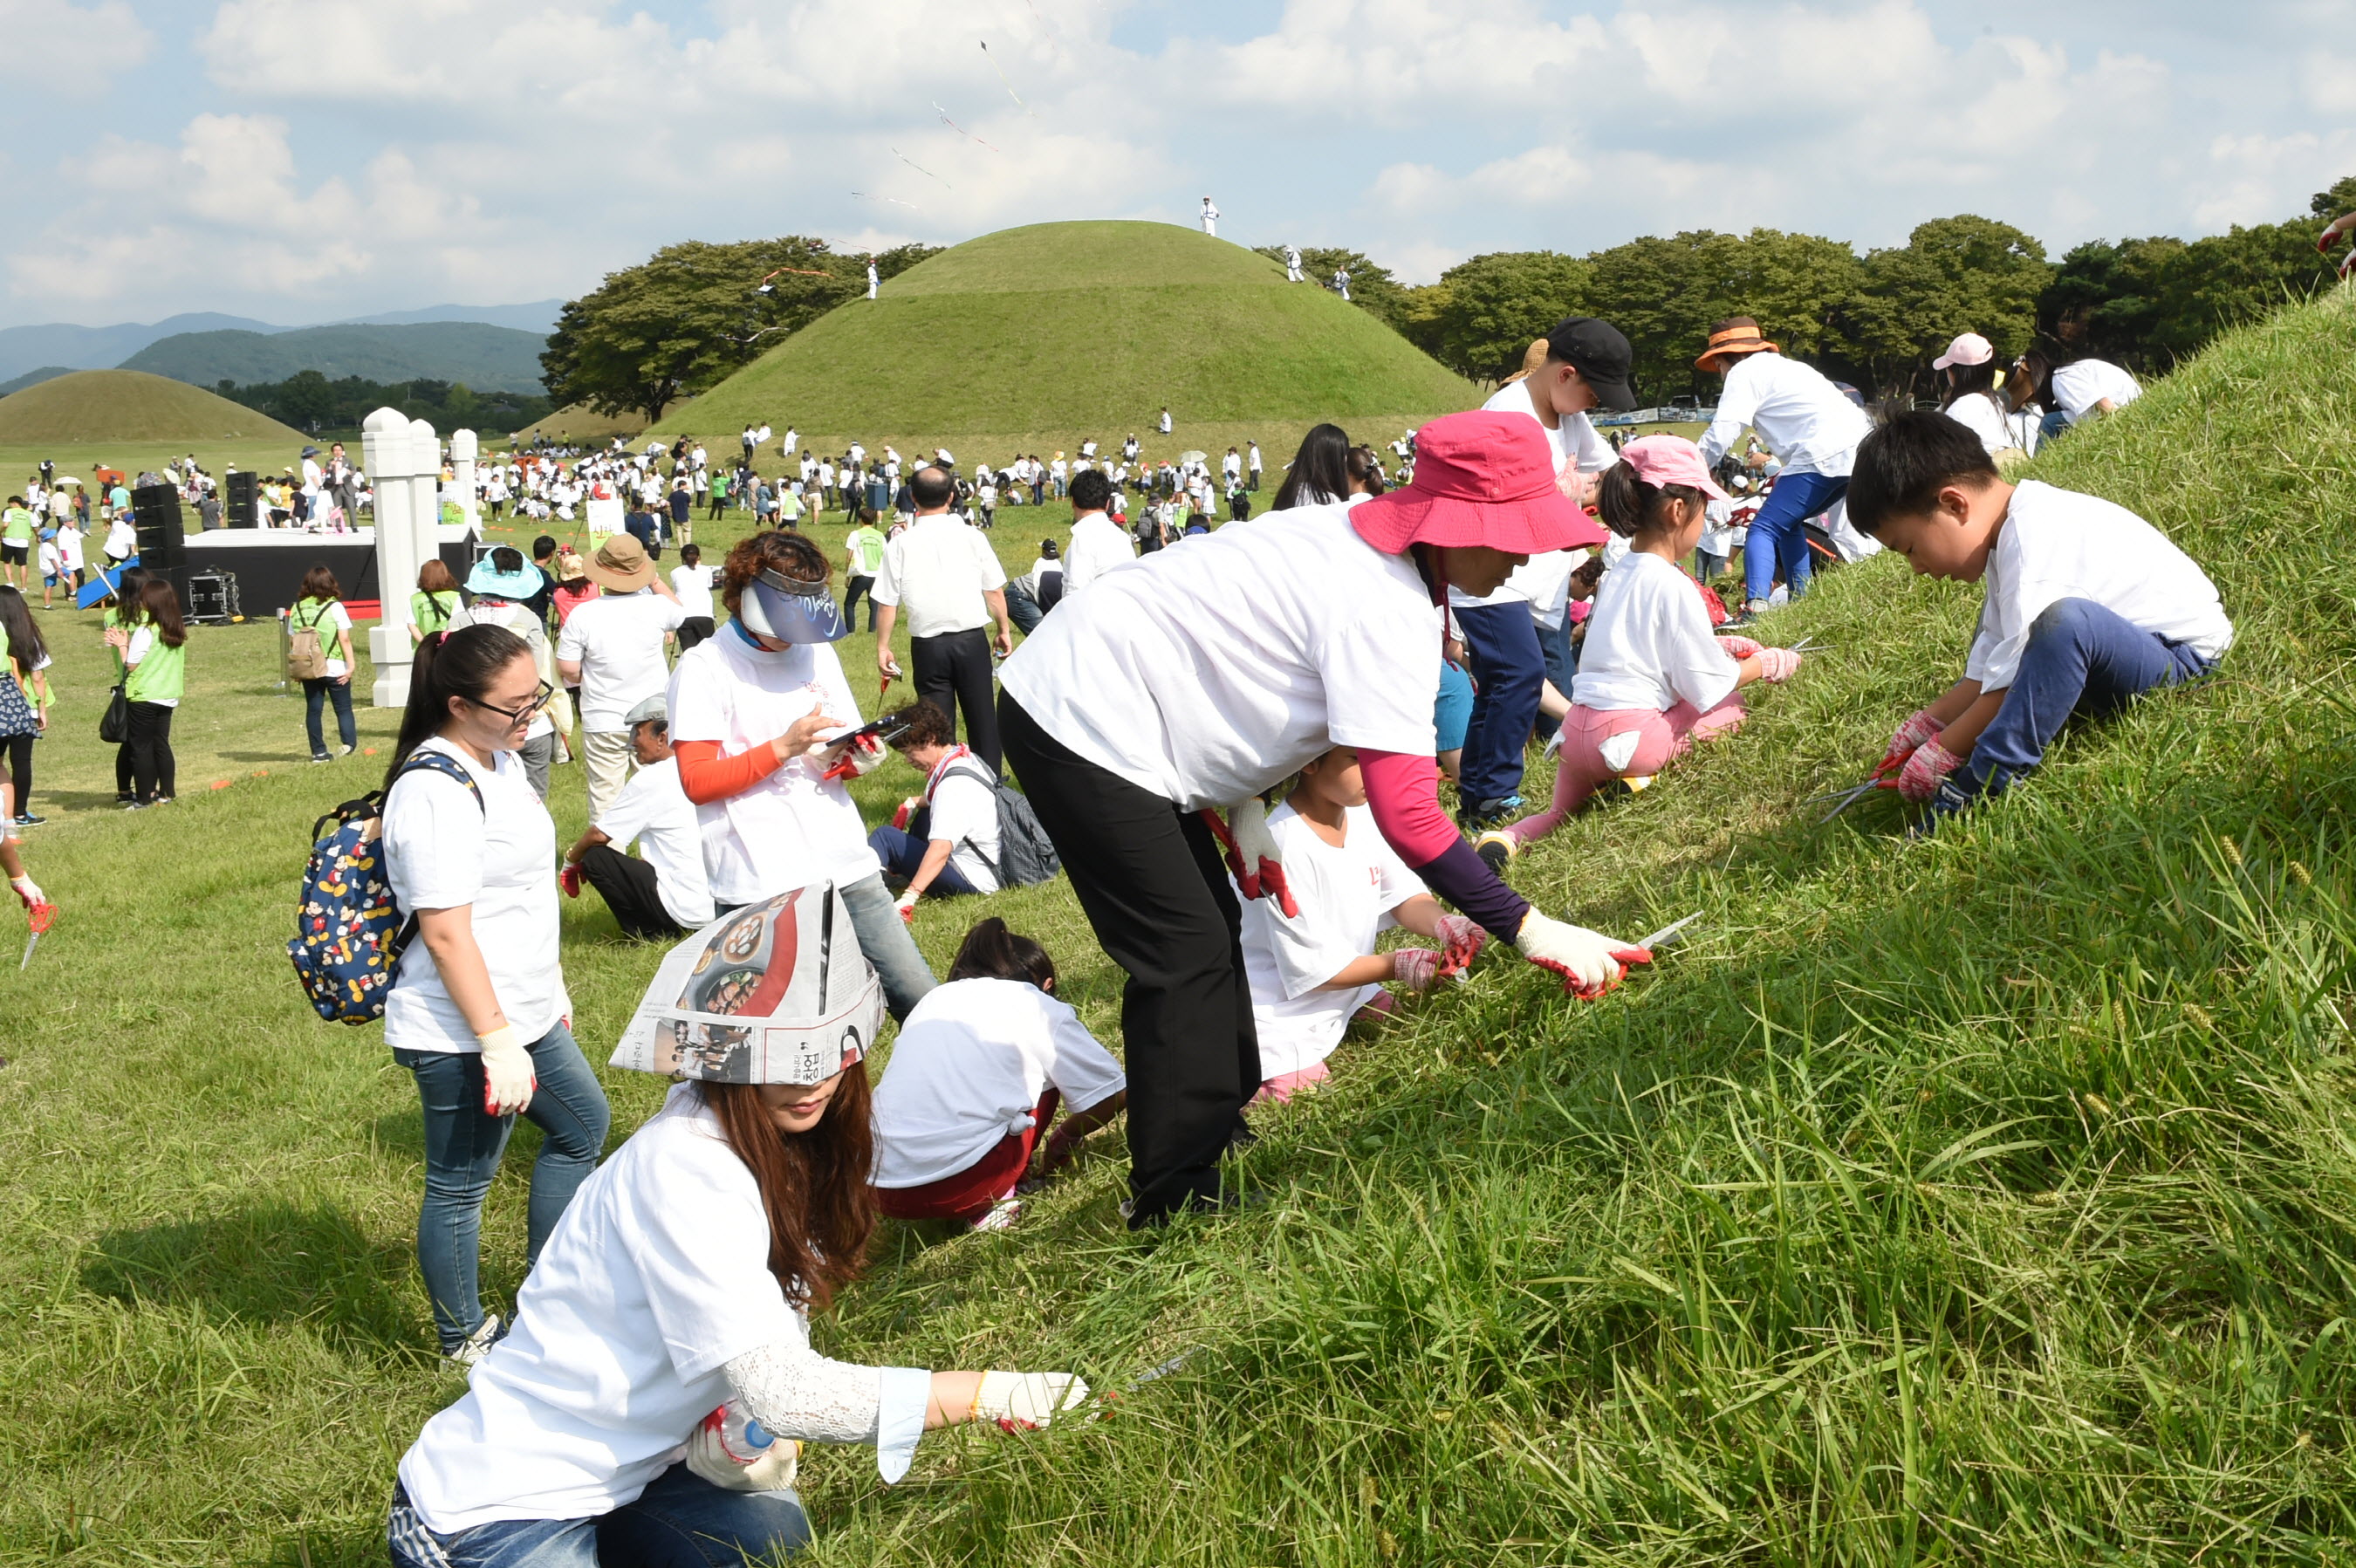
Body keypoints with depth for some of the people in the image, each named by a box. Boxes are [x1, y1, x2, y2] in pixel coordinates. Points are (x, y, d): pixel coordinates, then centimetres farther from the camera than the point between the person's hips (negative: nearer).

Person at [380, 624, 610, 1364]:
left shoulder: (498, 760, 7)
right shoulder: (435, 791, -23)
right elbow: (445, 932, -25)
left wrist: (552, 989, 23)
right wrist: (497, 1043, -24)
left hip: (522, 1016, 11)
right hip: (462, 1035, -11)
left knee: (582, 1123, 23)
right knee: (460, 1185, 5)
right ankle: (467, 1344, 22)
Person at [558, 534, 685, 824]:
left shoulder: (583, 615, -14)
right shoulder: (657, 606, -10)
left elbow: (567, 670, -9)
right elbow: (680, 613, 15)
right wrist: (654, 582, 22)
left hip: (603, 725, -2)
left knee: (605, 799, 8)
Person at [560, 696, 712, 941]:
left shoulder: (651, 780, -12)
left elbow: (599, 835, -4)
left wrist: (571, 861, 15)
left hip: (686, 910, -8)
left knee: (595, 858, 2)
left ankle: (650, 936, 2)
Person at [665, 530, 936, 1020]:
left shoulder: (818, 654, 16)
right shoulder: (704, 667, -2)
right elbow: (697, 781, -9)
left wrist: (857, 758, -1)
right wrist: (784, 747, -17)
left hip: (844, 864, 5)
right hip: (758, 885, -5)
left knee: (919, 999, -1)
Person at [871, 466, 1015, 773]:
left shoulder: (899, 544, -5)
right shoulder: (971, 536, -3)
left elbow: (887, 603, -3)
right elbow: (995, 590, 2)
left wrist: (883, 647, 7)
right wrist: (1004, 629, 15)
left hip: (927, 645, 0)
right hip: (972, 640, 0)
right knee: (982, 716, 12)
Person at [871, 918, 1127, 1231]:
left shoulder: (931, 1001, 23)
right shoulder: (1038, 1006, 11)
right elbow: (1115, 1094, 12)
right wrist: (1063, 1139, 31)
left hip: (882, 1192, 4)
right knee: (1045, 1073, 21)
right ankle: (989, 1202, 9)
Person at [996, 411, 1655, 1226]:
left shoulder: (1354, 539, 6)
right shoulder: (1388, 609, -23)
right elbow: (1407, 817, -28)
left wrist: (1238, 807, 9)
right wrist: (1527, 928, -24)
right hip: (1088, 724, -10)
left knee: (1212, 930, 18)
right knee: (1188, 959, -6)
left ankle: (1220, 1132, 31)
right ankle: (1177, 1207, 3)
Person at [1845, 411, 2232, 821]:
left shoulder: (2033, 541, -25)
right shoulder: (2004, 534, 6)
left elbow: (2010, 681, -26)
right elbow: (1988, 669, 8)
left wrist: (1943, 752, -17)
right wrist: (1932, 722, 2)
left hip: (2182, 654, -11)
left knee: (2065, 620, -37)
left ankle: (1982, 785, -29)